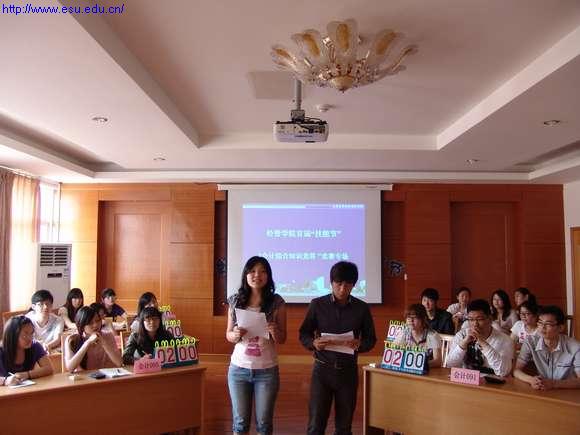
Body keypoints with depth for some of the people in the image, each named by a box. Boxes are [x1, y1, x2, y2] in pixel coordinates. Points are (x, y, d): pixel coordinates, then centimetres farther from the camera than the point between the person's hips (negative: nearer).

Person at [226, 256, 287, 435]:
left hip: (267, 371, -1)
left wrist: (274, 331, -21)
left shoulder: (277, 302, -6)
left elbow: (282, 340, 0)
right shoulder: (235, 300, -1)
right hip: (238, 369, 1)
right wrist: (235, 335, -16)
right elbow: (228, 335, 6)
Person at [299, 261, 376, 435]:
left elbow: (371, 339, 6)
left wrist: (359, 344, -16)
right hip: (322, 369, -1)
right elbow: (303, 334, 2)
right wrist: (313, 343, -20)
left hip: (348, 371, 1)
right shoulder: (317, 304, -4)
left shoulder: (362, 308, -1)